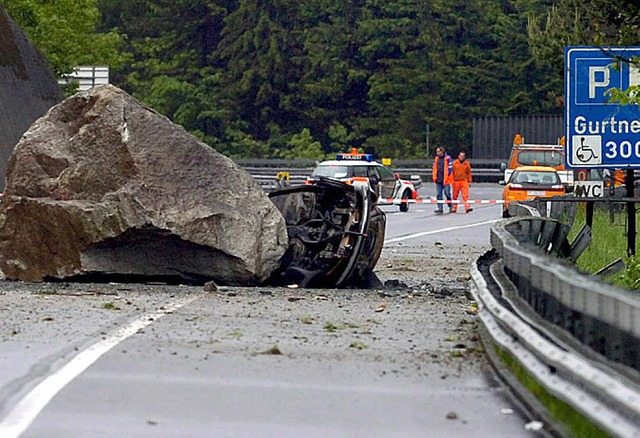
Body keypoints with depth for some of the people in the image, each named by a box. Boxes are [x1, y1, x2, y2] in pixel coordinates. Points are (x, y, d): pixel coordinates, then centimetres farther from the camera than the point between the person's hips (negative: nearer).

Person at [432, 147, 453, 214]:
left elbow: (450, 168, -6)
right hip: (438, 180, 6)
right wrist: (434, 177, 11)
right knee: (439, 194, 1)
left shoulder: (447, 158, -3)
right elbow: (434, 168, 21)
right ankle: (440, 208, 2)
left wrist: (448, 175, -11)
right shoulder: (436, 159, 15)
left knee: (447, 193, -5)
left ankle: (450, 206, 14)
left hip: (446, 179, -5)